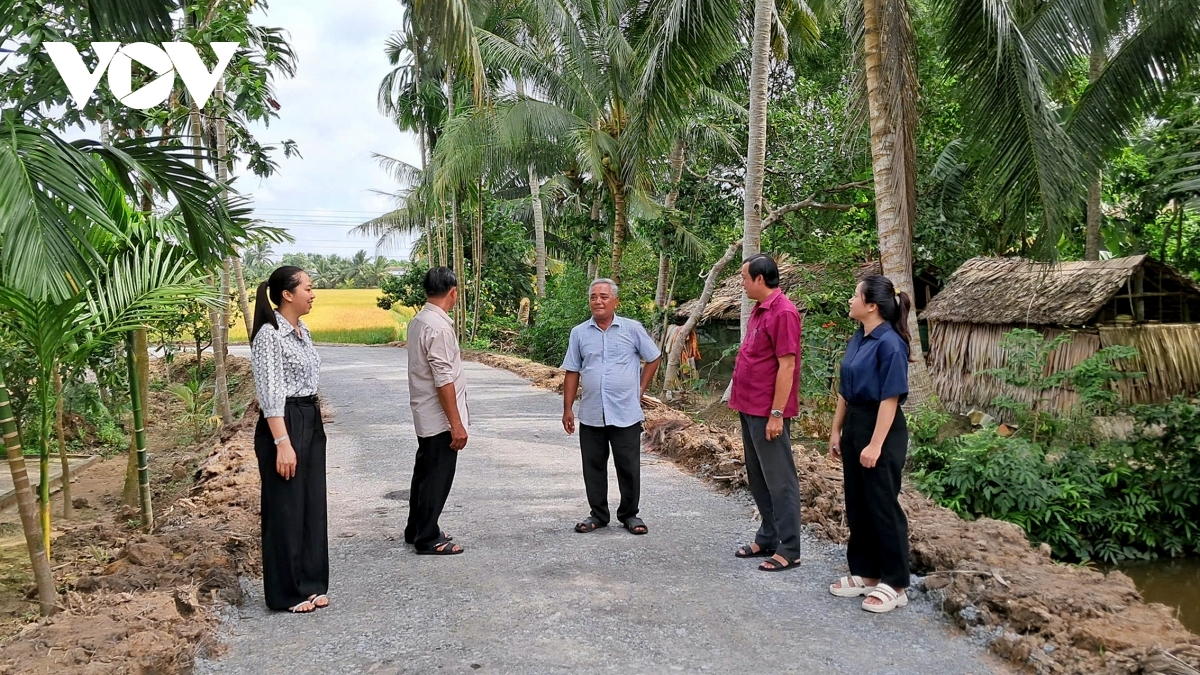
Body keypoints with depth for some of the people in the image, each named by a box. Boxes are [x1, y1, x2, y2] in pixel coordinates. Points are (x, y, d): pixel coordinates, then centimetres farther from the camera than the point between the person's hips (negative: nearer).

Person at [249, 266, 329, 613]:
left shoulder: (302, 331, 11)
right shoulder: (269, 334, -15)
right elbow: (270, 393, -20)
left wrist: (313, 420, 19)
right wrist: (282, 443, -24)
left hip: (311, 421, 9)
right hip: (283, 424, -9)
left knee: (313, 505, 13)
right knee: (286, 510, 2)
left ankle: (311, 584, 25)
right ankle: (286, 593, 15)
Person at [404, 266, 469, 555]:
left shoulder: (418, 321, 8)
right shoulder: (439, 327, -21)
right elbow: (443, 381, -23)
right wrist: (457, 424, -19)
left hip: (425, 415, 10)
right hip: (440, 418, -10)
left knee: (425, 473, 19)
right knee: (437, 477, 1)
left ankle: (417, 530, 31)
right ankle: (428, 539, 11)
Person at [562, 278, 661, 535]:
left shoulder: (632, 329, -1)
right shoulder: (579, 333, 4)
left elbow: (653, 358, 10)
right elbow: (572, 372, 7)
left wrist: (640, 390, 5)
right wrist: (567, 409, 4)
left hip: (626, 414, -2)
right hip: (590, 415, 2)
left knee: (629, 467, 5)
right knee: (593, 467, 9)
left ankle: (629, 515, 20)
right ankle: (598, 515, 23)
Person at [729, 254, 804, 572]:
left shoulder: (783, 312, -16)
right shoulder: (759, 310, 13)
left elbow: (787, 366, -19)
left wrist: (776, 414, -20)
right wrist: (742, 402, 17)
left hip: (768, 413, -10)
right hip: (750, 409, 10)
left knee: (779, 480, -1)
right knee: (758, 479, 16)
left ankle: (789, 550, 8)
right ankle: (767, 539, 27)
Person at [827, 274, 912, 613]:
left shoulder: (890, 343, -18)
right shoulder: (857, 339, 8)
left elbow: (890, 398, -19)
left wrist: (876, 445, -21)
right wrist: (836, 430, 15)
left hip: (881, 430, -9)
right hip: (854, 426, 9)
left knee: (883, 507, 1)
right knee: (857, 505, 15)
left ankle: (894, 584, 14)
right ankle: (865, 573, 28)